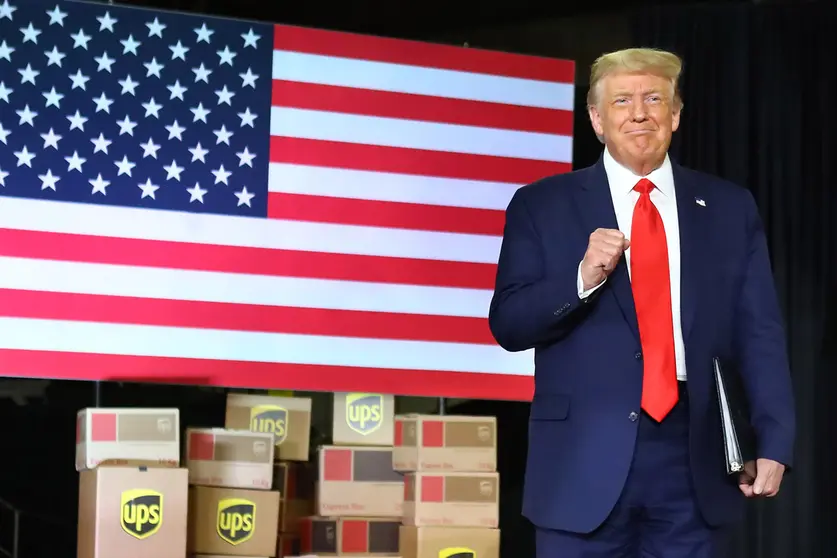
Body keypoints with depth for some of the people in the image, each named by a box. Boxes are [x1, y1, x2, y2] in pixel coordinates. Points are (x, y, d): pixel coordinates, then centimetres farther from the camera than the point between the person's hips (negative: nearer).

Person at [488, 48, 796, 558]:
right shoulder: (542, 205, 4)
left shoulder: (730, 208, 9)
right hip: (586, 457, -1)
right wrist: (582, 277, -17)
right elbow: (508, 325, -1)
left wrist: (774, 444, -4)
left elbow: (760, 335, 6)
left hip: (697, 459, 2)